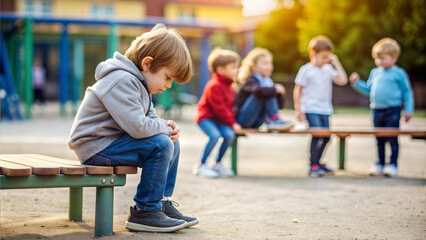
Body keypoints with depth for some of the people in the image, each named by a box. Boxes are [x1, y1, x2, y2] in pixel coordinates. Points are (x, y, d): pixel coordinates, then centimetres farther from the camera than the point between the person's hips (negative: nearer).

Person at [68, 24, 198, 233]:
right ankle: (145, 212, -15)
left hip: (111, 141, 11)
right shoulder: (122, 82, -23)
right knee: (160, 145, -24)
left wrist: (167, 126, -2)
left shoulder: (137, 82, 11)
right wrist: (164, 128, -12)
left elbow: (150, 115, 19)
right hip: (95, 147, -11)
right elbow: (138, 126, -30)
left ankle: (162, 204, 16)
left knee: (172, 144, 10)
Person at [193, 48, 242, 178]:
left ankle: (218, 164, 0)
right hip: (206, 117, -8)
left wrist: (233, 121, 6)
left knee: (229, 135, -17)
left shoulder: (229, 86, 13)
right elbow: (219, 108, -19)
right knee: (215, 135, -30)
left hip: (219, 119, 8)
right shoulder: (214, 86, -17)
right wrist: (232, 123, -16)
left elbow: (229, 106, 19)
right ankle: (200, 166, -16)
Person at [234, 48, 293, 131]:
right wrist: (275, 89, -25)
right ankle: (274, 120, -25)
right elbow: (259, 90, -39)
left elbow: (280, 105, 10)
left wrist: (279, 92, -8)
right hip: (241, 119, -8)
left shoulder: (267, 81, 11)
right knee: (262, 95, -23)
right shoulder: (250, 81, -12)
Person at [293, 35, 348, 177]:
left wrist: (336, 64, 2)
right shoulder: (305, 70, -3)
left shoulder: (328, 69, 12)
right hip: (311, 109, -6)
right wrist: (297, 109, -6)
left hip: (325, 110, 6)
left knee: (326, 137, 9)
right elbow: (297, 90, -2)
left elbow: (342, 81, 2)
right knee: (317, 134, -17)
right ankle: (313, 166, -13)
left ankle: (317, 163, 24)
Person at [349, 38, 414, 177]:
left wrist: (408, 110, -3)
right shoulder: (375, 73, 12)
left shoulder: (398, 73, -2)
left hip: (392, 110, -5)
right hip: (377, 111, 5)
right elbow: (368, 89, 22)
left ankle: (393, 165, 5)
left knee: (392, 139, -3)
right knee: (379, 140, 11)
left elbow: (407, 92, 1)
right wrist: (357, 83, 9)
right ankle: (380, 164, 19)